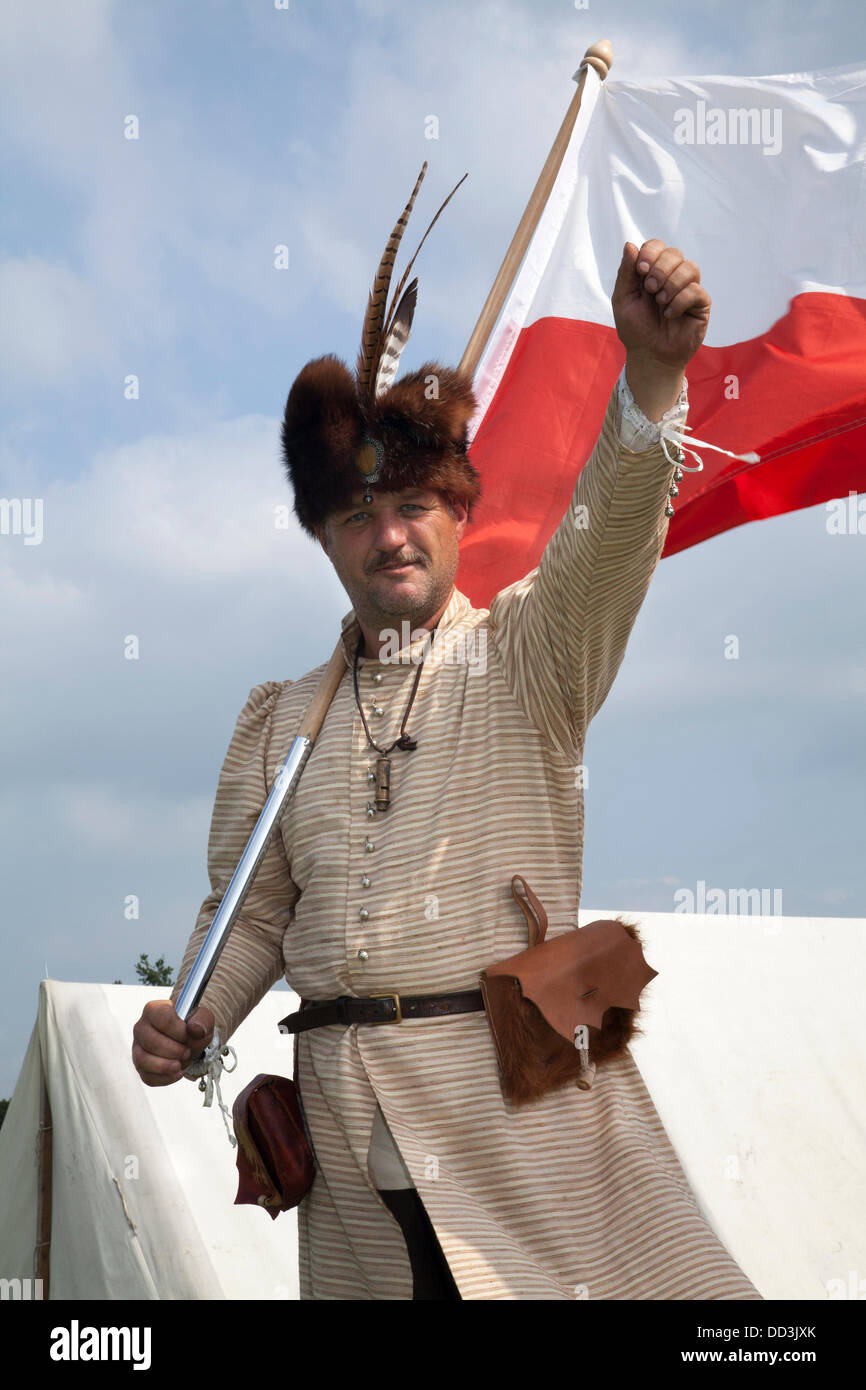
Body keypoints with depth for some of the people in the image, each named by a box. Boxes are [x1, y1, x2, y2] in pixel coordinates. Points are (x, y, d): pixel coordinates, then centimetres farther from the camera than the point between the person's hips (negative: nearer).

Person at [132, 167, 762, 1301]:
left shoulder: (525, 656, 5)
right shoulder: (279, 719, 15)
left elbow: (611, 534, -13)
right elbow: (252, 909, 19)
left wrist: (653, 369, -31)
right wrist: (194, 1017, -1)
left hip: (526, 1097, -3)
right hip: (351, 1122, 3)